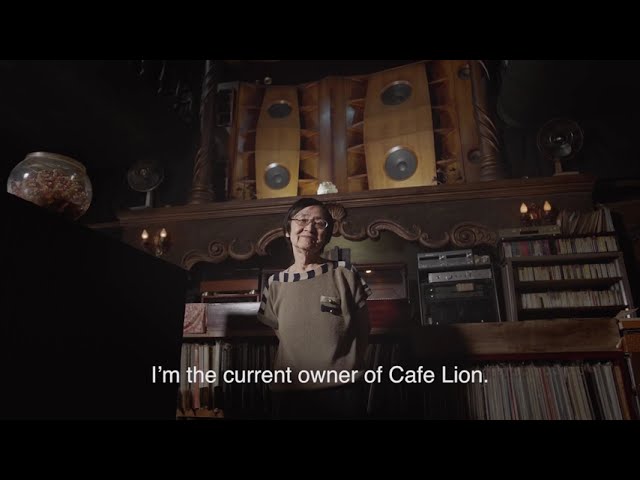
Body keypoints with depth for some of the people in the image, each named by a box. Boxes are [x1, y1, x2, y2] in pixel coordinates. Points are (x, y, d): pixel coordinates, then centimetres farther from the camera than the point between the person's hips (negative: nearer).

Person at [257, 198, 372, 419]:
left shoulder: (345, 274, -6)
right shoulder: (274, 284, 1)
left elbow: (362, 331, 3)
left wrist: (346, 367, 2)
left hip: (343, 391, -2)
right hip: (289, 394, 2)